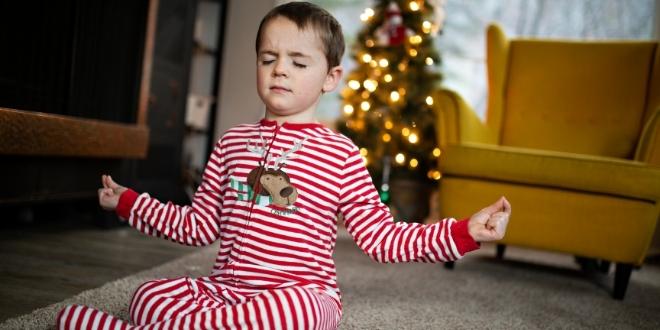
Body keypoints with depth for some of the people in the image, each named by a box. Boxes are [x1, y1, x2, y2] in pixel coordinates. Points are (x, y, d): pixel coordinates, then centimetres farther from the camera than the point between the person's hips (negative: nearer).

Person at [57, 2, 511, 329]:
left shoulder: (340, 153, 1)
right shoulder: (233, 142, 12)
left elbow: (382, 238, -1)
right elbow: (199, 225, 17)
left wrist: (465, 231, -11)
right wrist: (128, 202, 17)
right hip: (225, 286, 3)